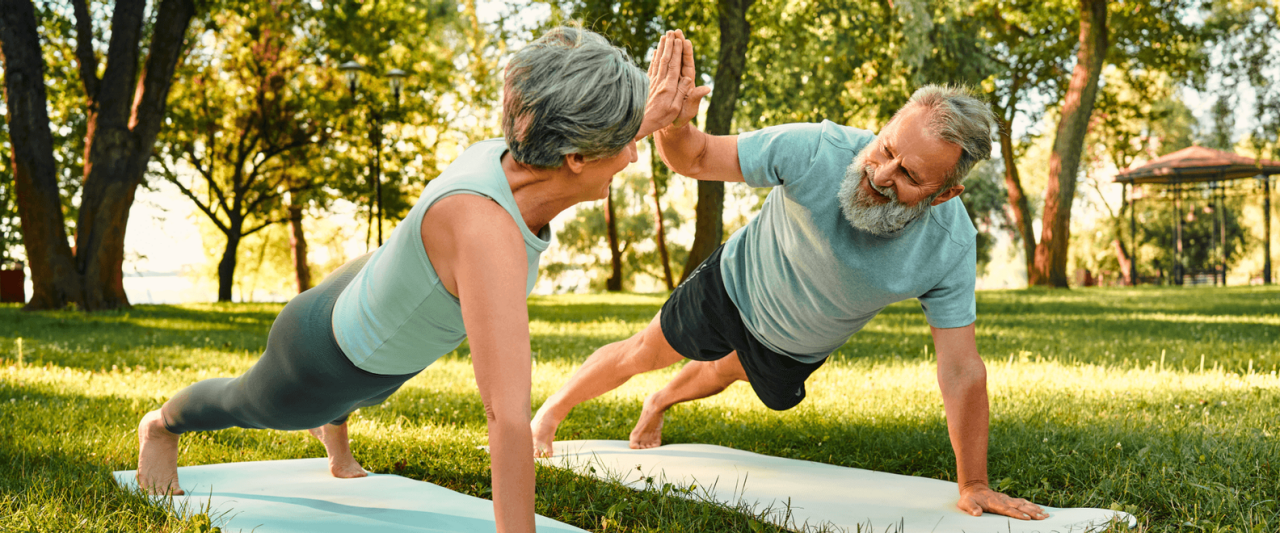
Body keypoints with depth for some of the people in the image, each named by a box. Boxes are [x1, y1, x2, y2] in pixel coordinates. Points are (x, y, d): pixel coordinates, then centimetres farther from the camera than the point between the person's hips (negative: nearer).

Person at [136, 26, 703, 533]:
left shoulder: (507, 154, -26)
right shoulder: (486, 227, -50)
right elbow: (508, 416, -52)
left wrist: (651, 118, -8)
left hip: (378, 285, 7)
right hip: (326, 361, -6)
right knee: (248, 404, 30)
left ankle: (333, 430, 78)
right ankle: (161, 425, 64)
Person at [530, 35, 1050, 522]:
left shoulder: (949, 246, -36)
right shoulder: (816, 150, -41)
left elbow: (961, 371, -28)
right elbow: (697, 160, -30)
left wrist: (973, 487, -25)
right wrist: (673, 127, -54)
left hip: (800, 347, 3)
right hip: (738, 285, -2)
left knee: (722, 373, 31)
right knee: (646, 353, 18)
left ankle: (660, 403, 66)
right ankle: (549, 414, 47)